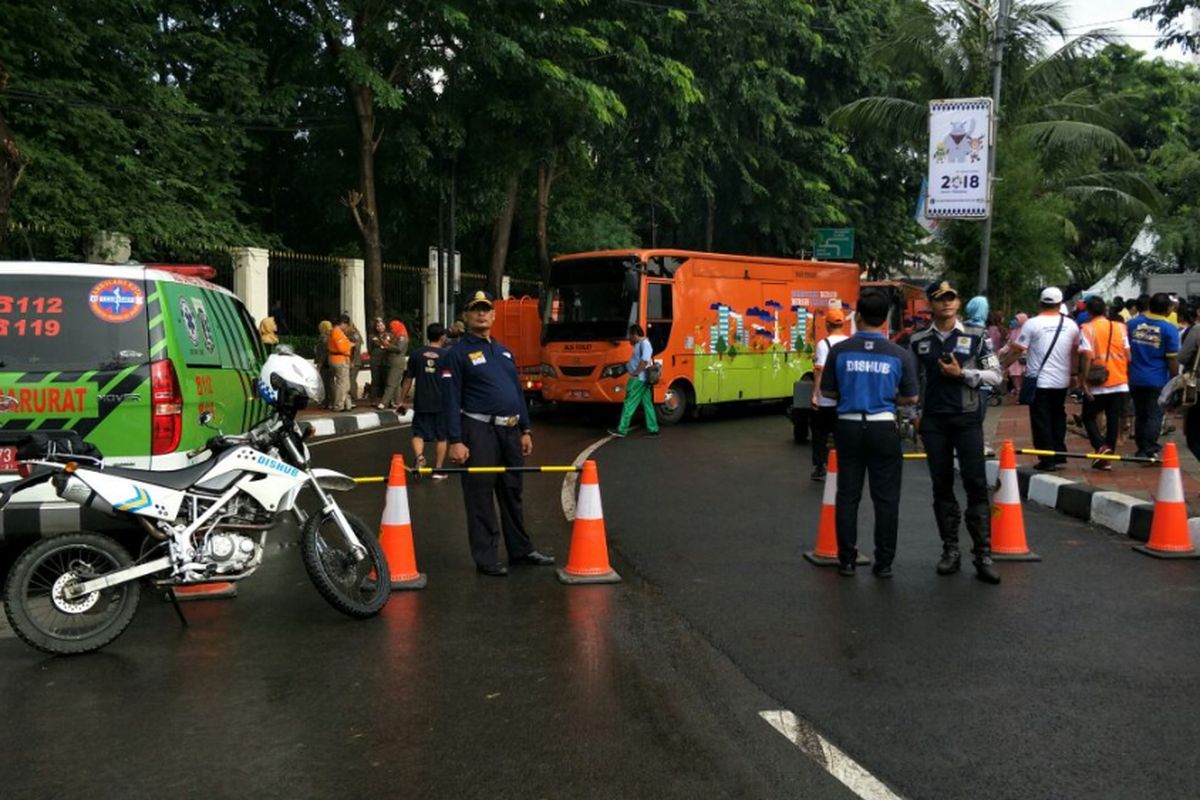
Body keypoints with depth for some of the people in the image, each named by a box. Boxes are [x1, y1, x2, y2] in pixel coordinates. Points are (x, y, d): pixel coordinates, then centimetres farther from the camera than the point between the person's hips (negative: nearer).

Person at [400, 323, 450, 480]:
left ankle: (419, 456, -21)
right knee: (441, 437, 10)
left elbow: (408, 380, 5)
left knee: (418, 433, 7)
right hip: (441, 403, -1)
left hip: (421, 403, 1)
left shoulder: (417, 355, 3)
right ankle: (438, 470, 13)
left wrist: (402, 400, 13)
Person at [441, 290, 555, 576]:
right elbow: (451, 400, -9)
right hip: (479, 431, -6)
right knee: (480, 497, -1)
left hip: (510, 430, 7)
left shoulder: (504, 352, 17)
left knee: (513, 493, 14)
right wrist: (455, 442, -16)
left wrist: (525, 430, 13)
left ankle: (520, 550, 25)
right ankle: (486, 558, 7)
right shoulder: (457, 354, -4)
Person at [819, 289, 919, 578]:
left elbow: (828, 391, 2)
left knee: (848, 494, 11)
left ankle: (847, 559, 15)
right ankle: (884, 562, 13)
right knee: (885, 497, 8)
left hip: (849, 426, 1)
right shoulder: (900, 354, -6)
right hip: (883, 427, -1)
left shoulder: (839, 350, -6)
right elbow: (910, 397, 1)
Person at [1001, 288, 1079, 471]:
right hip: (1061, 381, 4)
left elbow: (1016, 350, -11)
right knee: (1058, 416, 20)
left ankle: (1048, 460, 0)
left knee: (1042, 421, 0)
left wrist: (1001, 366, 1)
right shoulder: (1071, 325, 2)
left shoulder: (1032, 323, -11)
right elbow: (1075, 352, 10)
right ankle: (1059, 454, 21)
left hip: (1039, 381, -4)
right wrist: (1073, 374, 22)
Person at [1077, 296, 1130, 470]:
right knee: (1113, 420, 8)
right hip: (1119, 383, 3)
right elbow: (1128, 355, 4)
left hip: (1097, 384, -3)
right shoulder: (1119, 327, 4)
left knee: (1089, 417, 11)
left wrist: (1084, 382, -12)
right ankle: (1107, 458, 10)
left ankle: (1101, 447, -9)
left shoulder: (1087, 328, -7)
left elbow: (1086, 356, -15)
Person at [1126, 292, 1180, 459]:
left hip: (1135, 379, 4)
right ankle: (1149, 451, -5)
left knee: (1140, 415, 14)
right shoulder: (1169, 329, -10)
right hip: (1157, 381, -4)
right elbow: (1172, 360, -9)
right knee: (1155, 416, 0)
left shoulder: (1132, 323, 1)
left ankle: (1141, 449, 22)